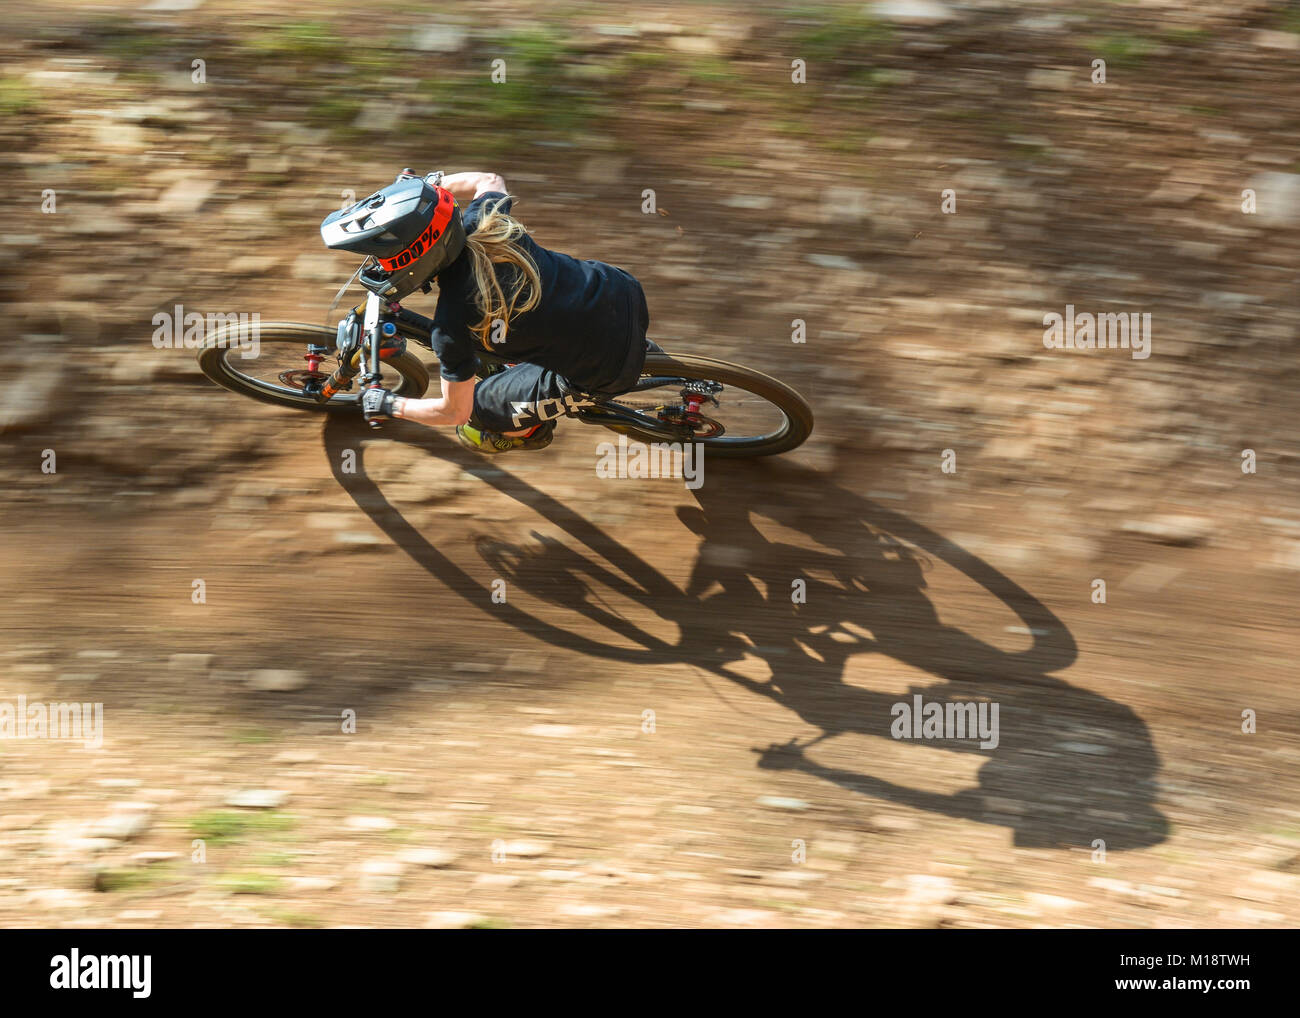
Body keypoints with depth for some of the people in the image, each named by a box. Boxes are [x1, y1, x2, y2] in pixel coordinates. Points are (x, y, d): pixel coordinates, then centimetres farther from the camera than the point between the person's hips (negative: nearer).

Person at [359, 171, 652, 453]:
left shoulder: (451, 328, -23)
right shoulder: (479, 223, -10)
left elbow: (454, 412, -6)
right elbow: (490, 180, 17)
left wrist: (389, 406, 9)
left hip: (610, 370, -6)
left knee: (479, 406, 5)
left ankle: (530, 431, 34)